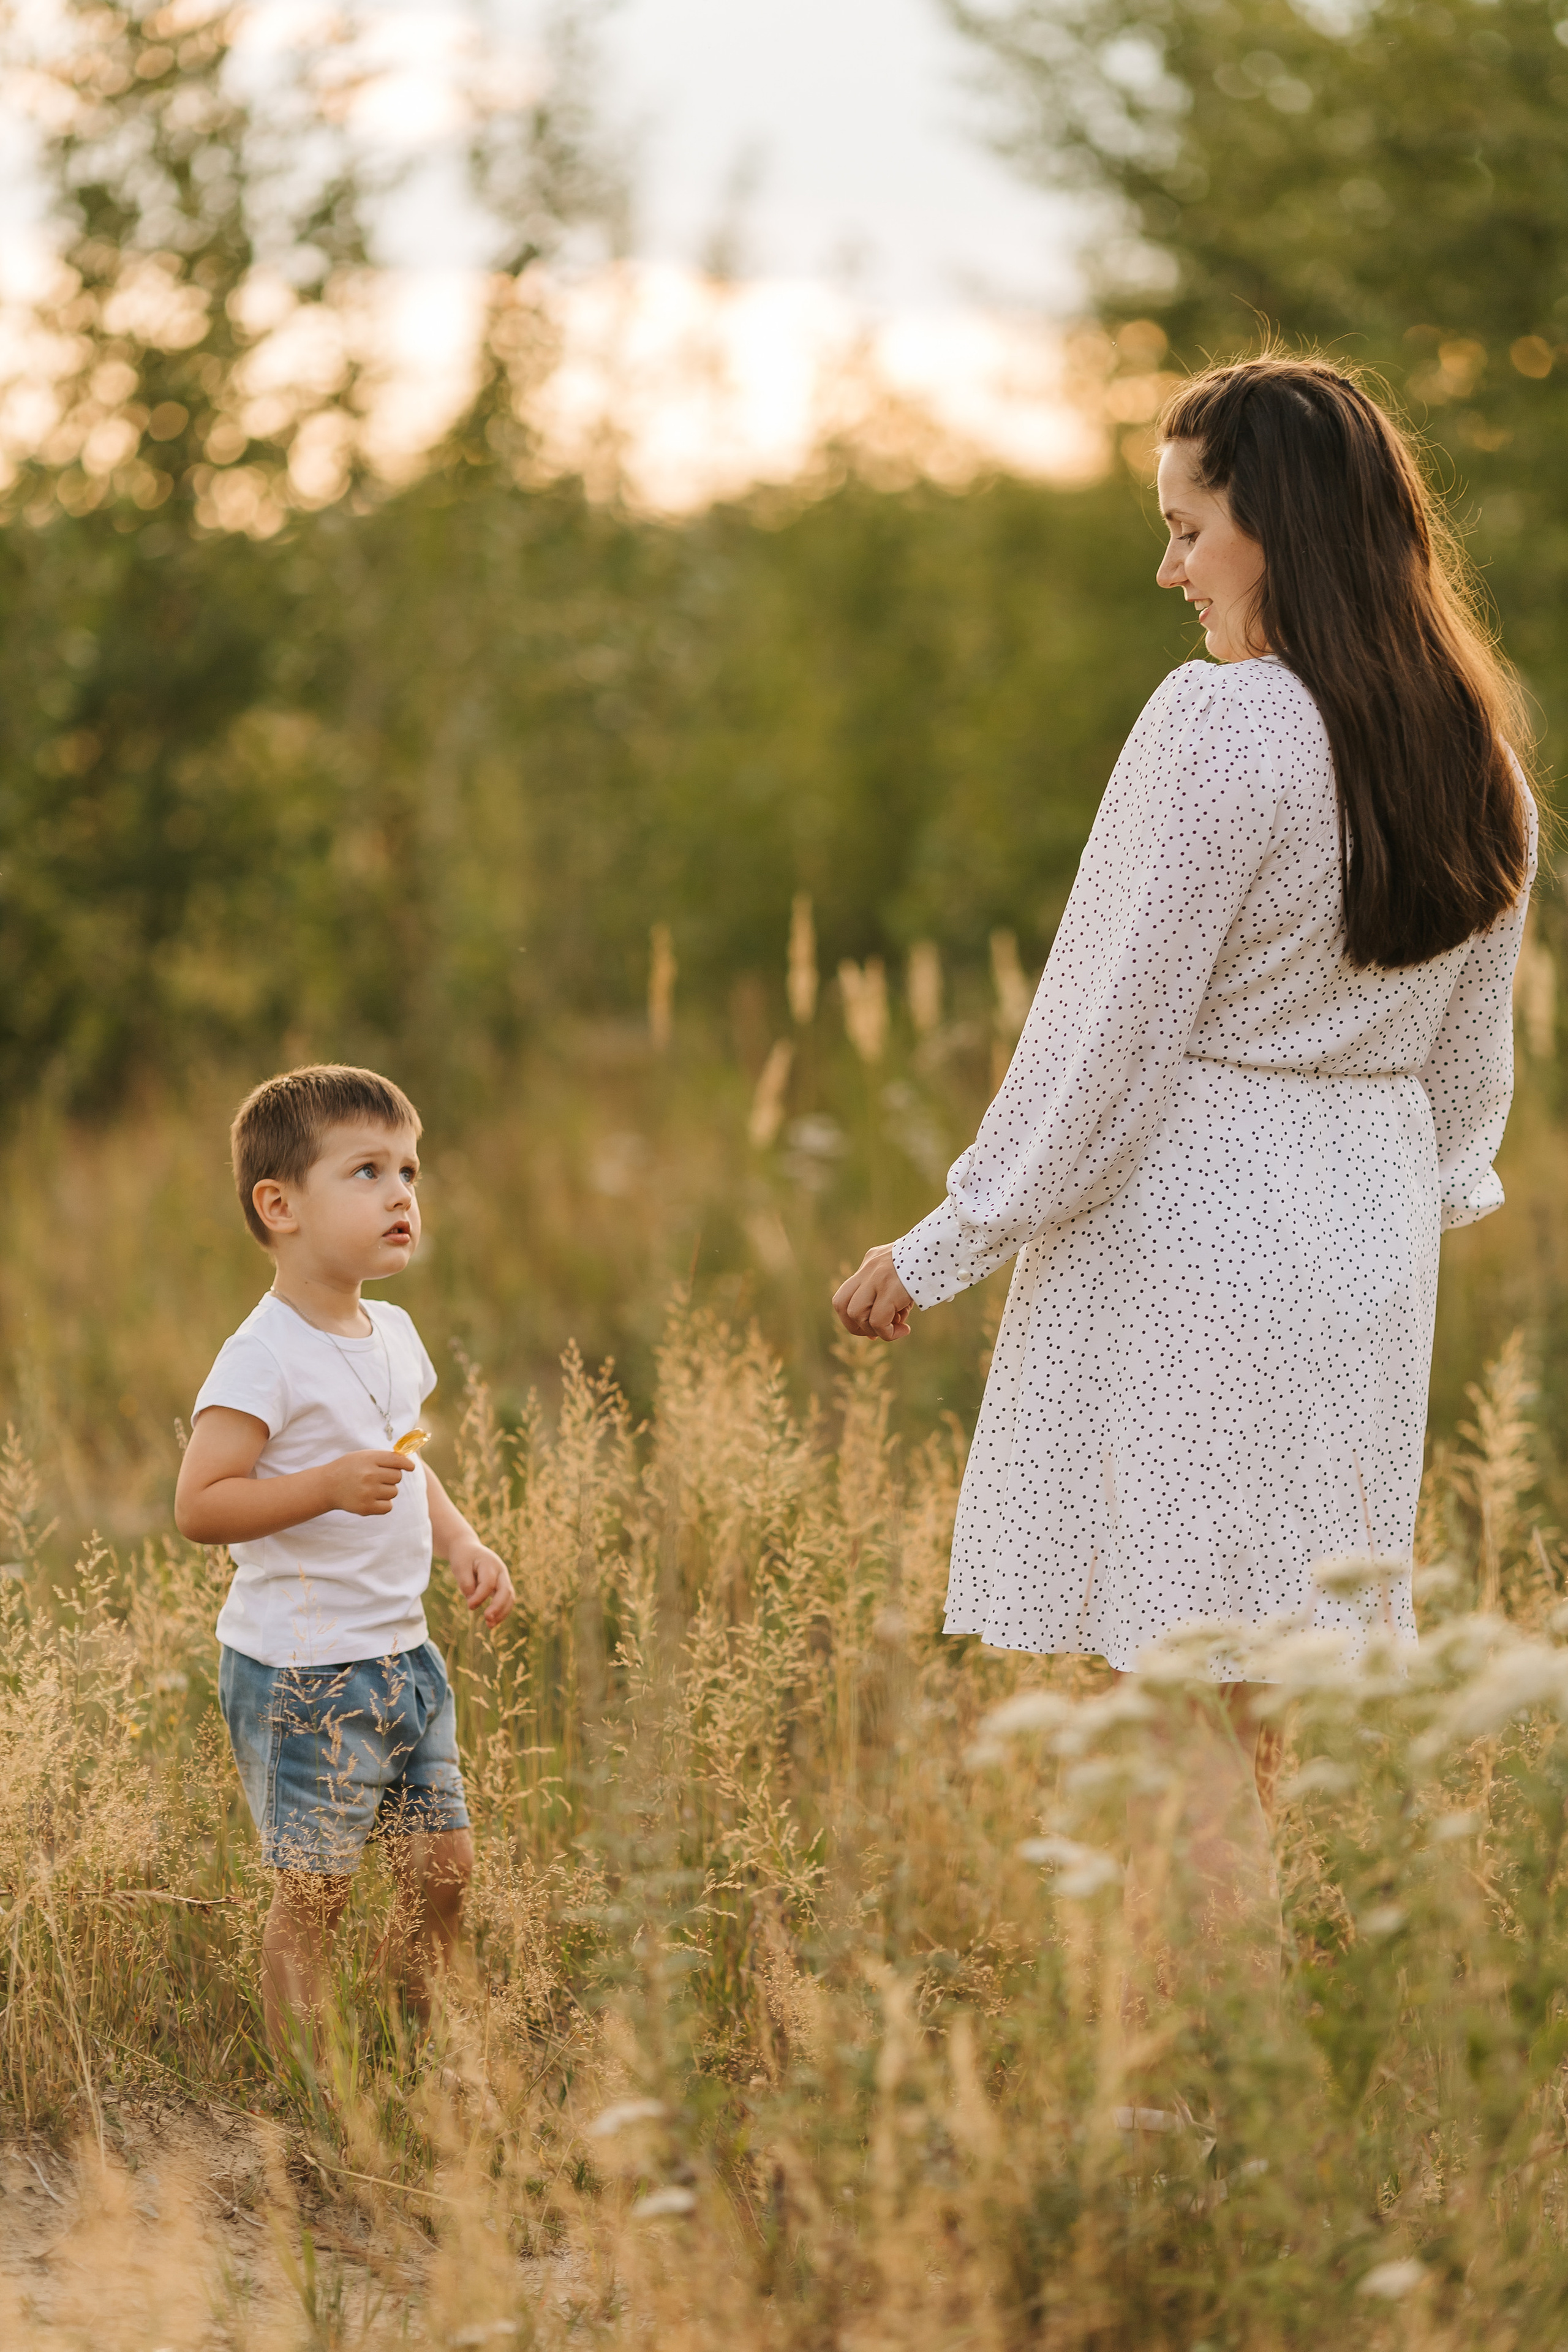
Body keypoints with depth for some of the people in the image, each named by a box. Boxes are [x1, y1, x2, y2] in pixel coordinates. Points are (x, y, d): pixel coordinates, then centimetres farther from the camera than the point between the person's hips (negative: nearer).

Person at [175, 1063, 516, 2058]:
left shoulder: (393, 1333, 9)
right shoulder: (266, 1358, -18)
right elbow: (200, 1506, -21)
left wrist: (462, 1542, 8)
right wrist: (330, 1485, -31)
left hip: (403, 1657, 8)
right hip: (301, 1672, -8)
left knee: (445, 1865, 12)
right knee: (314, 1889, -2)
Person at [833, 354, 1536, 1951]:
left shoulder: (1223, 724, -16)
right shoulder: (1474, 750, 7)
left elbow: (1113, 1031, -15)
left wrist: (943, 1249, -7)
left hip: (1189, 1227, -8)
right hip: (1372, 1246, 8)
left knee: (1196, 1694, -3)